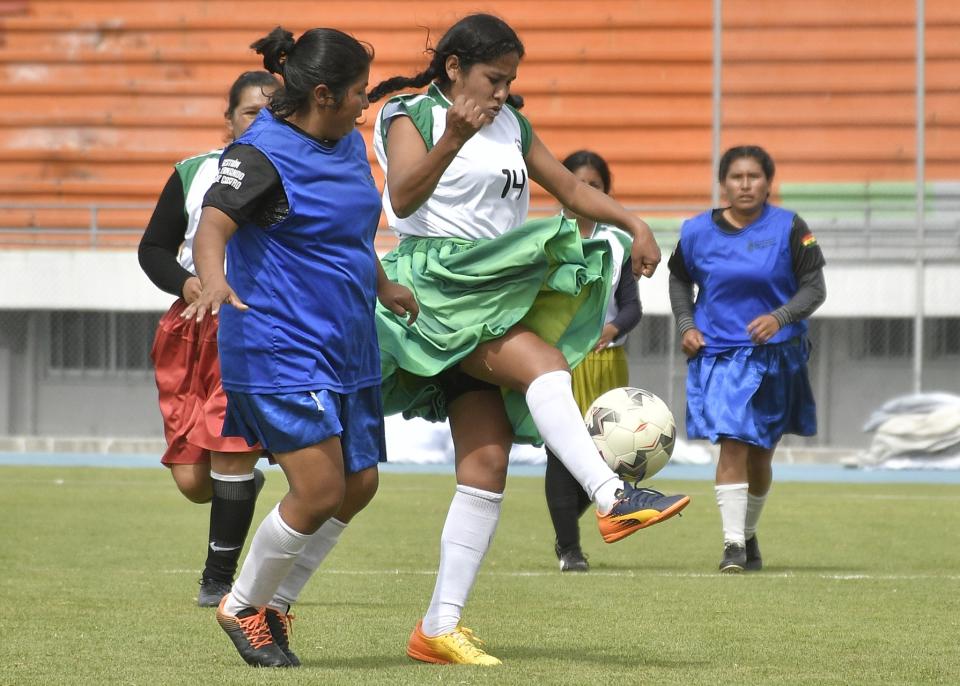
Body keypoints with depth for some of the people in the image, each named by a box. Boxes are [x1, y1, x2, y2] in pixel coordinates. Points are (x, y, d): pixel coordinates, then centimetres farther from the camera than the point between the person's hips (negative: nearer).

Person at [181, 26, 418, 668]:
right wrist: (213, 278, -49)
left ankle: (275, 603, 25)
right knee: (319, 491, -14)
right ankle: (242, 606, 7)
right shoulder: (262, 153, -15)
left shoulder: (349, 144, 10)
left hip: (348, 345, 9)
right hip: (282, 350, -9)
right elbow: (213, 224, -30)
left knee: (359, 486, 9)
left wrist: (382, 286, 40)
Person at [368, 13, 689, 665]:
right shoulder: (411, 117, -2)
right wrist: (452, 140, -34)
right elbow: (404, 197, -19)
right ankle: (613, 497, -47)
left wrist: (635, 225, 7)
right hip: (437, 286, -7)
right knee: (543, 362, -32)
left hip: (495, 295, 7)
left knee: (487, 467, -2)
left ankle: (440, 627, -2)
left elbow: (569, 185, 23)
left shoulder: (511, 125, 19)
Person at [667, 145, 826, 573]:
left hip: (775, 355, 1)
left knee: (760, 454, 12)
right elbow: (680, 279, 17)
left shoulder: (789, 229, -5)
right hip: (718, 353, -1)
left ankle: (749, 534, 34)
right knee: (732, 445, -16)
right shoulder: (697, 232, 0)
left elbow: (814, 287, -5)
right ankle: (733, 544, -18)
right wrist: (685, 325, 2)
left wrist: (780, 317, -22)